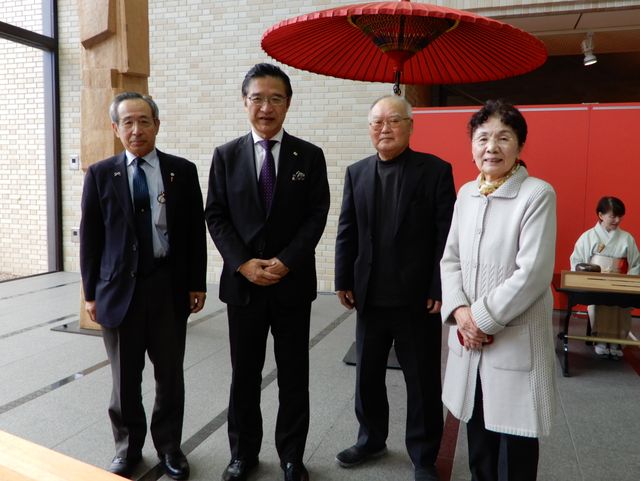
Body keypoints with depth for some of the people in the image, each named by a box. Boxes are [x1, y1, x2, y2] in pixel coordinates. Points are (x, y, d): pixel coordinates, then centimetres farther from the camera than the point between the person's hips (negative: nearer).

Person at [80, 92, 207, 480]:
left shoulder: (183, 171, 1)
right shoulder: (100, 174, 2)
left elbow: (195, 231, 3)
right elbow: (90, 237, 3)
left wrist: (197, 283, 0)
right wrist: (91, 292, 2)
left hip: (169, 286, 0)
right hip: (120, 287, 0)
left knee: (170, 374, 11)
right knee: (125, 377, 11)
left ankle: (169, 446, 30)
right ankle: (128, 447, 31)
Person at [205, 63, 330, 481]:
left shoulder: (310, 156, 3)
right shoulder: (226, 156, 5)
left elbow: (317, 216, -3)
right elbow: (216, 217, 2)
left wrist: (285, 262, -14)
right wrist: (244, 263, -11)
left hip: (293, 282, 0)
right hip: (242, 282, 1)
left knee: (294, 375, 9)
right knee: (244, 374, 11)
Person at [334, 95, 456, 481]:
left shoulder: (436, 170, -5)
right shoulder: (356, 173, 7)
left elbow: (446, 235, -9)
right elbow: (347, 232, 7)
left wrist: (441, 289, -12)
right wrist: (344, 281, 2)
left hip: (418, 297, -4)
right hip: (370, 296, 4)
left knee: (422, 382, 10)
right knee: (367, 375, 17)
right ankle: (372, 439, 38)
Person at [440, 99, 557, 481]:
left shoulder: (538, 194, -11)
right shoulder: (466, 194, 8)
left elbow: (533, 273, -17)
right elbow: (450, 259, 8)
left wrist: (482, 317, -14)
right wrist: (460, 311, -8)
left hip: (517, 342, -5)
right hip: (470, 338, 5)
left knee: (515, 446, 7)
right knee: (478, 442, 17)